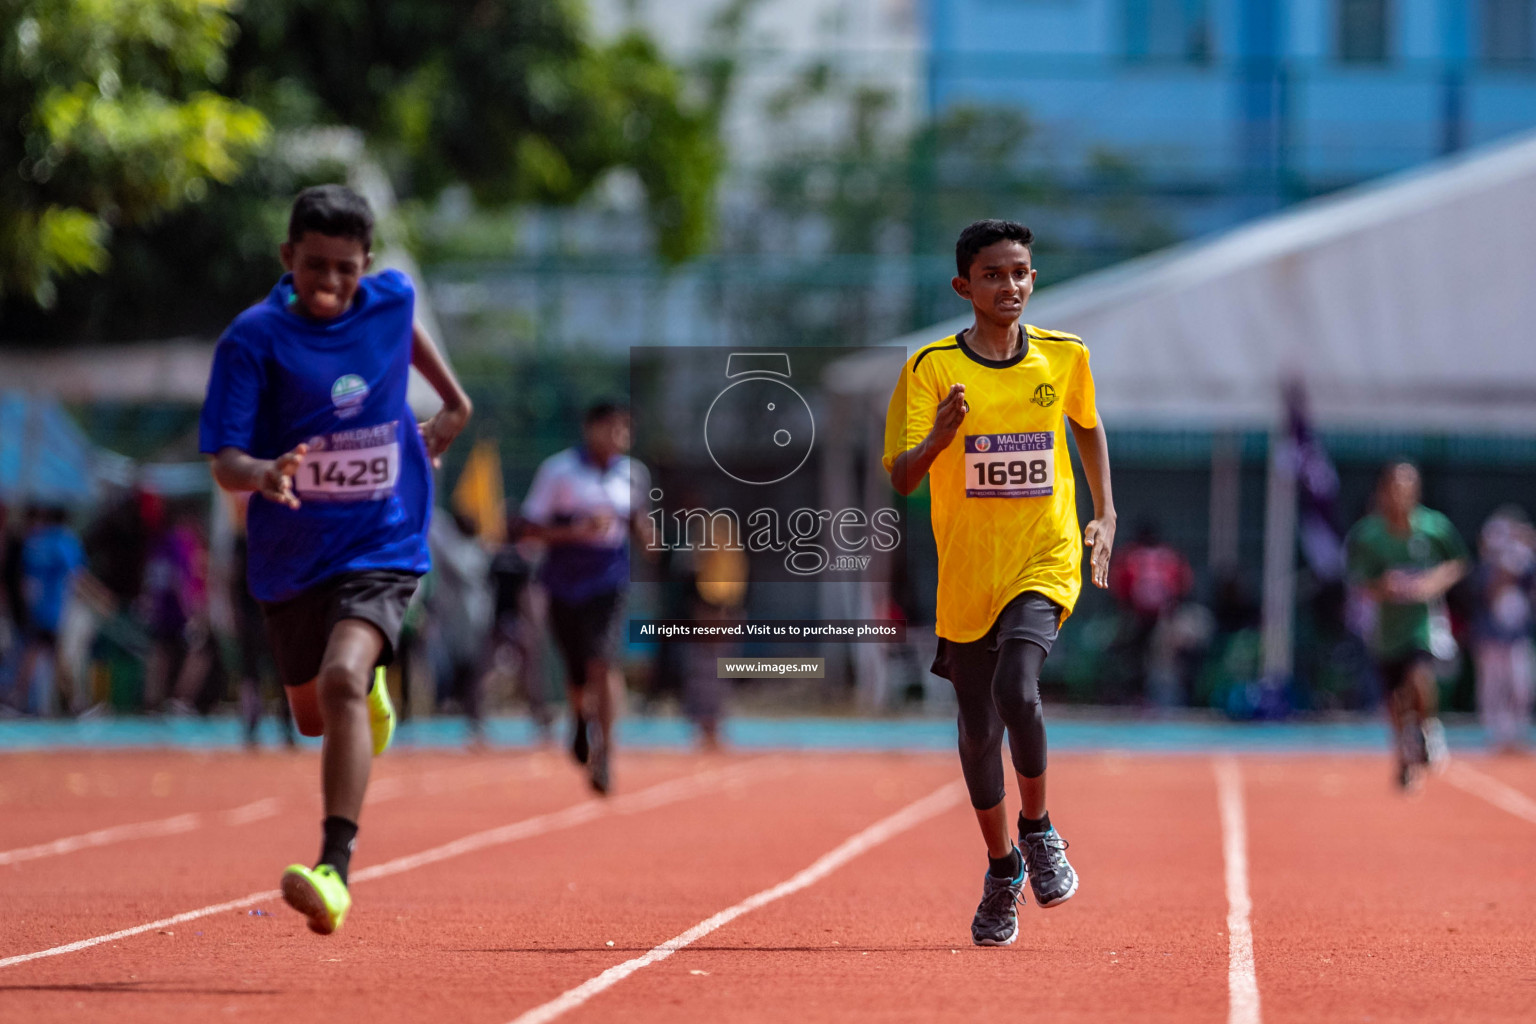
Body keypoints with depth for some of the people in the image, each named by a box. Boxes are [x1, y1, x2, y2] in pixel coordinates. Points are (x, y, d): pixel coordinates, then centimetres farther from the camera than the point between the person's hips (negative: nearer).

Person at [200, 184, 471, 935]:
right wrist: (264, 473, -40)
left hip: (382, 544, -1)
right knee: (313, 714, 21)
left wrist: (450, 397, 32)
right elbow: (224, 462, -18)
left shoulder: (390, 301, -5)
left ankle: (336, 869, -33)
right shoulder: (255, 338, -14)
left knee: (342, 681, -27)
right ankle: (371, 692, 60)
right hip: (290, 556, 2)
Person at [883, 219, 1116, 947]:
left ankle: (1038, 829, -1)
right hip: (965, 573, 1)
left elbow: (1088, 426, 22)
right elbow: (901, 478, -11)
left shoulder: (1064, 357, 1)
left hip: (1043, 563, -1)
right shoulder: (931, 368, -6)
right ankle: (1002, 867, 32)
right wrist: (939, 437, -31)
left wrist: (1105, 515, 14)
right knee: (978, 731, 8)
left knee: (1018, 689, -25)